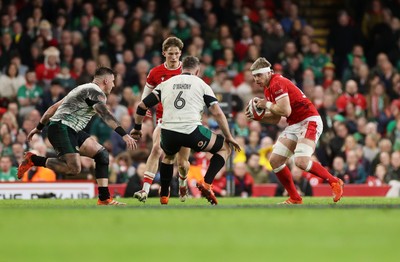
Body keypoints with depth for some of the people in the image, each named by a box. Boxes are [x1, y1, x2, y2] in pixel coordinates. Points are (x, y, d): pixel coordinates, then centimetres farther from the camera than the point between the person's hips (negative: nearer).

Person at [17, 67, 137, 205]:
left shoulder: (84, 89, 24)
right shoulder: (96, 92, -6)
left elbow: (54, 107, 27)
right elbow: (105, 115, -24)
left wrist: (39, 127, 33)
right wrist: (124, 134, -32)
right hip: (61, 128, -10)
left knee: (102, 154, 3)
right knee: (74, 168, -23)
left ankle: (104, 199, 0)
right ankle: (33, 160, -7)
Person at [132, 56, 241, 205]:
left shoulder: (166, 84, 19)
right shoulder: (201, 85, 12)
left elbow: (142, 106, 17)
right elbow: (217, 113, 5)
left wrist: (137, 128, 32)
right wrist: (229, 137, 15)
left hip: (168, 133, 4)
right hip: (192, 131, -4)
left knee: (168, 155, 38)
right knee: (225, 148, 18)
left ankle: (164, 196, 37)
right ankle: (206, 183, 1)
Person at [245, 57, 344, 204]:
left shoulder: (277, 83, -16)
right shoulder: (268, 89, 14)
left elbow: (285, 111, -26)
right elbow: (276, 118, 18)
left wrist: (267, 105, -11)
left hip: (309, 121, -10)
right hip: (294, 125, 10)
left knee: (301, 161, -25)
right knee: (275, 160, 2)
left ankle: (334, 182, -4)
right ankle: (295, 198, 9)